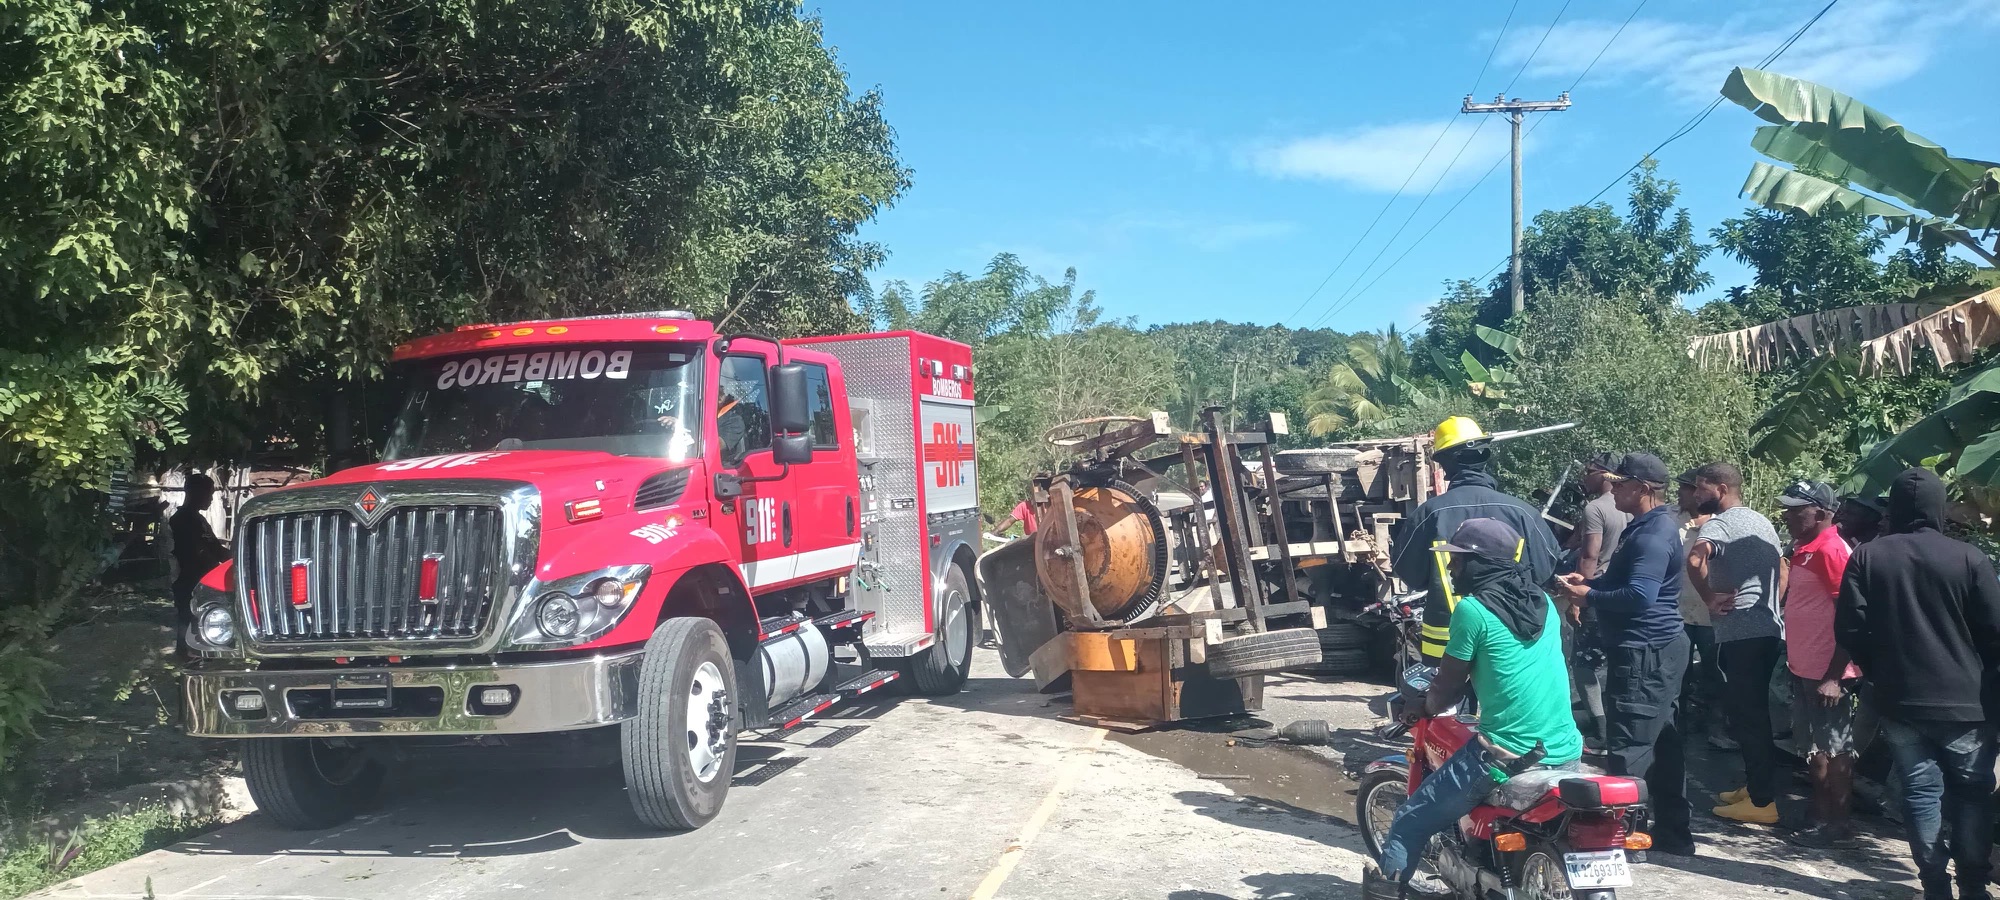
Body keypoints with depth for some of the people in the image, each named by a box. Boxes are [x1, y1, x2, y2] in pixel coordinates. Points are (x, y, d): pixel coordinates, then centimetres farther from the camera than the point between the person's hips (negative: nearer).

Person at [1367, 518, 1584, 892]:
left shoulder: (1472, 609, -10)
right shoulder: (1543, 602, 11)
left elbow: (1448, 687, -2)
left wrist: (1425, 706, 19)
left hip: (1505, 758, -8)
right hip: (1567, 752, 8)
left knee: (1409, 825, 4)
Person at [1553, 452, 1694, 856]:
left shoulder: (1653, 535, -19)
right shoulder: (1648, 526, 16)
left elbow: (1638, 595, -28)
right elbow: (1623, 580, 27)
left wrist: (1588, 597, -15)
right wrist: (1588, 582, 10)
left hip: (1645, 656, -11)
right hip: (1656, 651, 11)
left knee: (1628, 750, -8)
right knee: (1661, 745, 16)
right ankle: (1673, 834, 25)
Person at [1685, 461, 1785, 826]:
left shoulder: (1719, 524, -11)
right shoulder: (1762, 521, 18)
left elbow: (1694, 560, -30)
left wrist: (1709, 598, -16)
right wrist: (1768, 603, 18)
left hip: (1739, 634, -9)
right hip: (1769, 629, 9)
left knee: (1746, 716, -4)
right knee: (1754, 713, 18)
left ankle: (1763, 802, -1)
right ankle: (1755, 786, 25)